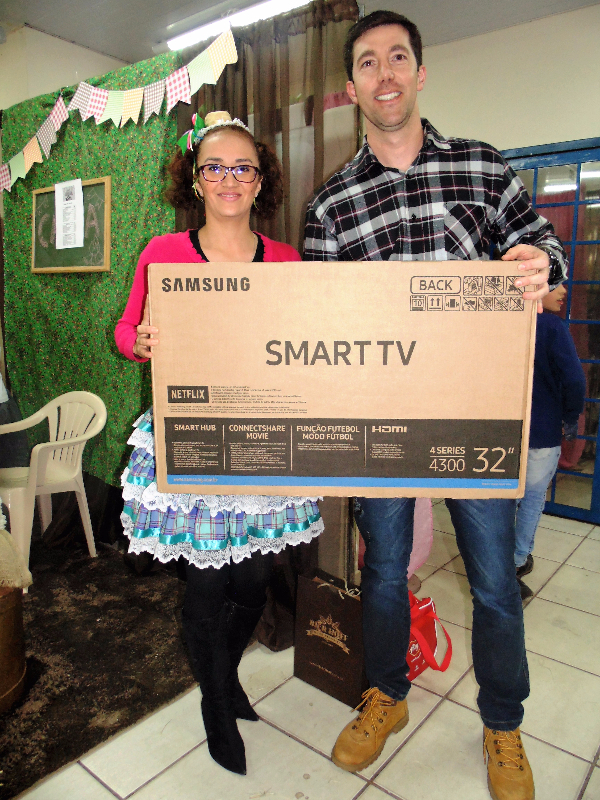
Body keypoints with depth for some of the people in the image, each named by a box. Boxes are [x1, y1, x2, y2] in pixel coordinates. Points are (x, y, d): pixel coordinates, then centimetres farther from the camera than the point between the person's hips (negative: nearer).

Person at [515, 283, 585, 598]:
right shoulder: (552, 326, -15)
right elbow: (574, 379, -22)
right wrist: (571, 417, -6)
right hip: (542, 431, -5)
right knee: (532, 498, 9)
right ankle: (516, 564, 16)